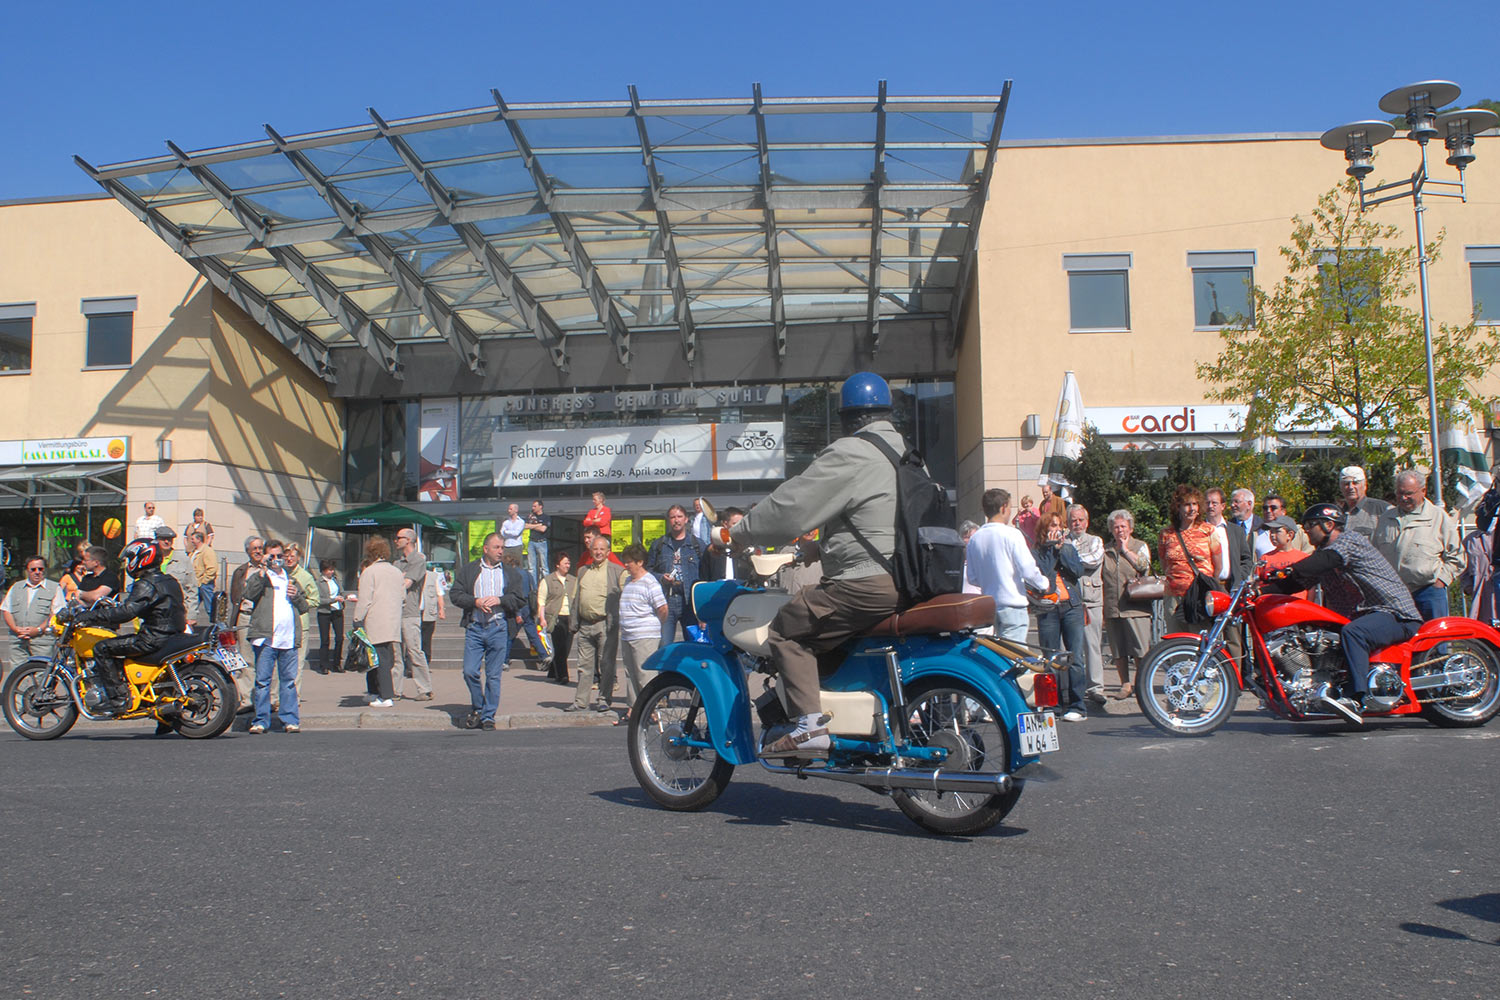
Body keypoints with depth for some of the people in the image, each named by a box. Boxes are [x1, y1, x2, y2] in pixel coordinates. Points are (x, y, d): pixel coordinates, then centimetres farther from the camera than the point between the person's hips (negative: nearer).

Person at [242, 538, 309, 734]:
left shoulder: (291, 579, 23)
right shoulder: (258, 576, 9)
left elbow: (304, 607, 23)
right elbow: (249, 594, -12)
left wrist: (296, 596, 3)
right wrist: (262, 571, -16)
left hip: (289, 638, 4)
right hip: (265, 637, -4)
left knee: (289, 680, 5)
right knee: (262, 680, -2)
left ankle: (290, 719, 9)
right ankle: (261, 720, 3)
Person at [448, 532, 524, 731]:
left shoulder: (510, 573, 12)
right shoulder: (468, 570, 11)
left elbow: (518, 600, 5)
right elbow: (455, 594, 3)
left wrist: (499, 600, -11)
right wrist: (476, 602, -11)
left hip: (499, 627, 0)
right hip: (474, 627, 0)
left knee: (493, 676, 1)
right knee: (470, 671, -4)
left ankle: (488, 716, 11)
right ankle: (477, 708, 19)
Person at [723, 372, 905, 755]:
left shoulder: (851, 453, -10)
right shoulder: (903, 451, 17)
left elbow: (791, 506, -13)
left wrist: (736, 533, -1)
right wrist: (821, 546, 38)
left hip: (869, 584, -9)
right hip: (909, 578, 9)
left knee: (788, 627, -4)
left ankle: (808, 724, -13)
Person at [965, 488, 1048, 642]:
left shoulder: (974, 538, 5)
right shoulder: (1011, 534, -12)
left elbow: (971, 577, 9)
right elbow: (1028, 570, -13)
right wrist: (1043, 583, 5)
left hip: (989, 605, 6)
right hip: (1012, 604, -6)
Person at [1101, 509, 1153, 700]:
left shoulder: (1141, 546, 9)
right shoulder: (1106, 550, 16)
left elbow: (1144, 565, -12)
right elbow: (1101, 579, 17)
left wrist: (1126, 549, -3)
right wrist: (1101, 608, 11)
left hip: (1136, 607, -3)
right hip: (1112, 609, 3)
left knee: (1141, 651, -5)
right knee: (1118, 652, 6)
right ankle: (1125, 685, 16)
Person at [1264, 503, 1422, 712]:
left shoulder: (1351, 539, -10)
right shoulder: (1321, 553, 17)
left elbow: (1328, 559, -31)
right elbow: (1297, 582, 13)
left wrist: (1288, 569, -44)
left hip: (1397, 615, -10)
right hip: (1363, 615, 10)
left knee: (1351, 633, -35)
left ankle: (1361, 698, -42)